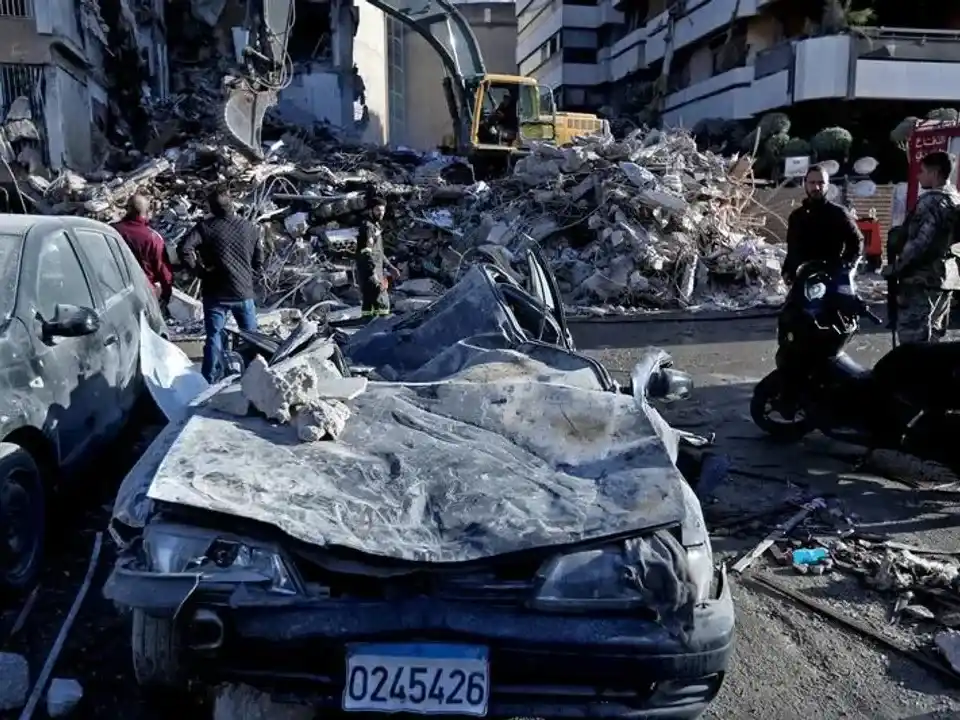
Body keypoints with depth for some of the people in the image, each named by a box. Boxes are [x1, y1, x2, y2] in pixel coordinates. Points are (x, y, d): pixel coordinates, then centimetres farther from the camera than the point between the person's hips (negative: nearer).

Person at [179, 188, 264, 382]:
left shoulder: (206, 226, -8)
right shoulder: (251, 228, 1)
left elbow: (184, 249, -20)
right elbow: (259, 262, 5)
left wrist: (199, 270, -8)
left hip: (215, 292, -2)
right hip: (244, 292, 2)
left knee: (214, 336, 5)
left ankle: (210, 380, 8)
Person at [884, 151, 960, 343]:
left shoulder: (932, 200, -14)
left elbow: (919, 242, -22)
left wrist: (895, 268, -13)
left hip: (923, 278, -10)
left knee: (913, 339, -10)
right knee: (933, 334, 16)